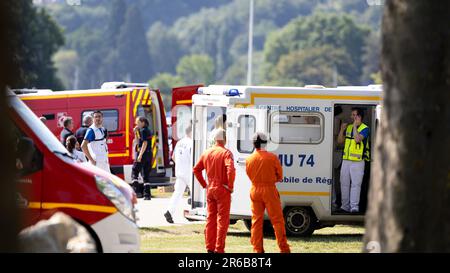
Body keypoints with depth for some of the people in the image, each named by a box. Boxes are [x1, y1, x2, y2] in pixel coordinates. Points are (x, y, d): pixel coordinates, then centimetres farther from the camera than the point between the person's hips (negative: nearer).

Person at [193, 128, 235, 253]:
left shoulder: (206, 153, 8)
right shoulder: (226, 153, -12)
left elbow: (196, 169, 12)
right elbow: (230, 169, -27)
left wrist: (204, 185, 16)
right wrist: (230, 186, -16)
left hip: (210, 190, 6)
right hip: (223, 190, -6)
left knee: (211, 219, 13)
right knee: (222, 219, -1)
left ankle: (210, 247, 14)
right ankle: (219, 249, -3)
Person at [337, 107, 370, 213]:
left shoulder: (365, 129, -6)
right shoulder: (348, 127, 14)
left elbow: (357, 139, -22)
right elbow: (340, 141, 15)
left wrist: (355, 126, -14)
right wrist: (342, 130, 1)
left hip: (357, 162, -7)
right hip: (346, 160, 7)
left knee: (356, 184, -9)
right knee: (344, 184, 9)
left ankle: (354, 207, -10)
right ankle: (345, 206, 17)